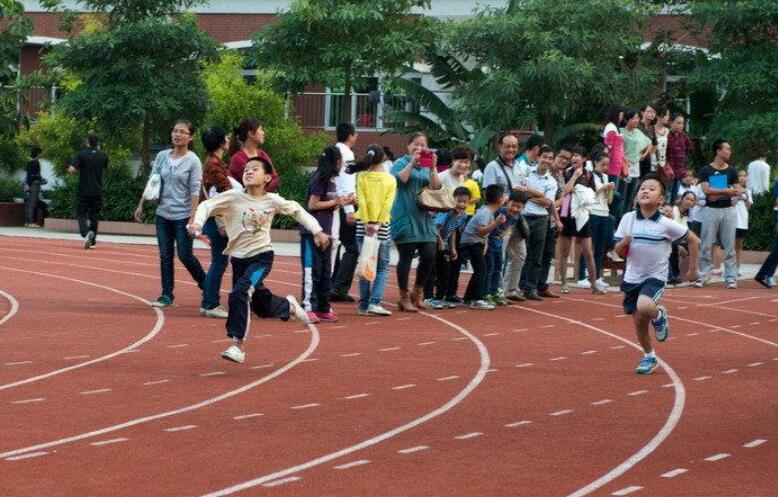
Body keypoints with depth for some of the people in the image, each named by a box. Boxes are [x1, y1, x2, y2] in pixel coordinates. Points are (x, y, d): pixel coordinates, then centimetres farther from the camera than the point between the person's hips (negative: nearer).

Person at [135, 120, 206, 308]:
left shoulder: (193, 161, -8)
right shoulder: (162, 156, 5)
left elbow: (195, 191, -12)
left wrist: (193, 217, -18)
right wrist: (141, 205, 7)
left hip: (183, 215, -5)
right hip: (163, 214, 5)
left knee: (185, 255, -3)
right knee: (165, 256, 6)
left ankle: (206, 286, 17)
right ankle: (167, 295, 11)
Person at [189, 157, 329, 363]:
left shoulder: (272, 201, -6)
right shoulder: (234, 197, -9)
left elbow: (297, 210, 10)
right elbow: (207, 205, -12)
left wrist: (317, 231, 8)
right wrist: (198, 223, -32)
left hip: (262, 256, -3)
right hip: (239, 258, 3)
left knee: (240, 291, -27)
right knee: (261, 306, 14)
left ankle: (238, 345, -22)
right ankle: (288, 305, 50)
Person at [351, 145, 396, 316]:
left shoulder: (362, 177, 0)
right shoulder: (390, 180, 0)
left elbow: (362, 201, -8)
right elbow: (387, 204, -8)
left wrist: (367, 223, -10)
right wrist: (377, 224, -10)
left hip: (363, 225, 1)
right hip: (382, 226, -1)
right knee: (382, 268, 6)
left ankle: (364, 305, 5)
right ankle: (375, 302, -9)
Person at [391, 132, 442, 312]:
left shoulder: (428, 166, 16)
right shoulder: (401, 163, 2)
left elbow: (436, 187, 4)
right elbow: (399, 179, -16)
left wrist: (432, 168, -8)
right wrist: (412, 163, -17)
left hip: (424, 216, 5)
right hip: (405, 216, -5)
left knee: (429, 255, -1)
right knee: (406, 257, -3)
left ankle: (417, 292, 18)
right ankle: (404, 298, 6)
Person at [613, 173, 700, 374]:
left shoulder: (666, 225, -11)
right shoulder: (628, 219, -4)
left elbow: (693, 240, -1)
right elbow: (620, 252, 3)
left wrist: (693, 270, 3)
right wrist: (623, 243, -20)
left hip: (655, 276, -4)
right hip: (632, 277, 4)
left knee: (644, 307, -31)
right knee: (638, 322, 8)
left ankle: (659, 315, 4)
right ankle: (649, 357, 32)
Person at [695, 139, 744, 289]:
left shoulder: (731, 171, 8)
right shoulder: (706, 170, 1)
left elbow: (738, 191, -1)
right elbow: (706, 190, -11)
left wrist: (718, 194, -11)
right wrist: (727, 190, -11)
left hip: (728, 210, 2)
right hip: (711, 210, -2)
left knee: (729, 247, 1)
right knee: (707, 246, 0)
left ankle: (731, 278, 4)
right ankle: (702, 277, 6)